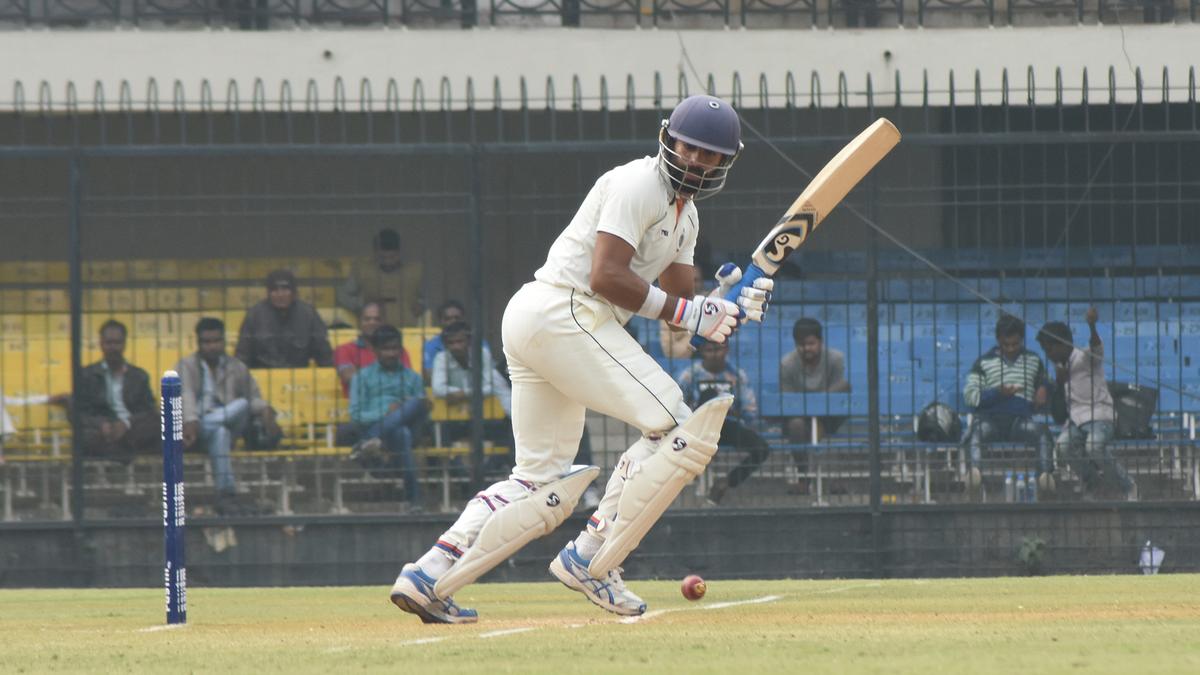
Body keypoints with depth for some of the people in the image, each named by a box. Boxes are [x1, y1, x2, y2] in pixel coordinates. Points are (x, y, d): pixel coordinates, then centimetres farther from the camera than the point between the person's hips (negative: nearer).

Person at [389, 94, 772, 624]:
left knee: (543, 482, 10)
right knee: (676, 429, -11)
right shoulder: (639, 184, -9)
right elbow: (606, 276, -19)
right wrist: (689, 313, -15)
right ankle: (591, 560, -10)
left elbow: (679, 303, 18)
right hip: (564, 314, -10)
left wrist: (724, 306, -3)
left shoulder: (684, 215, 22)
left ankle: (428, 577, 0)